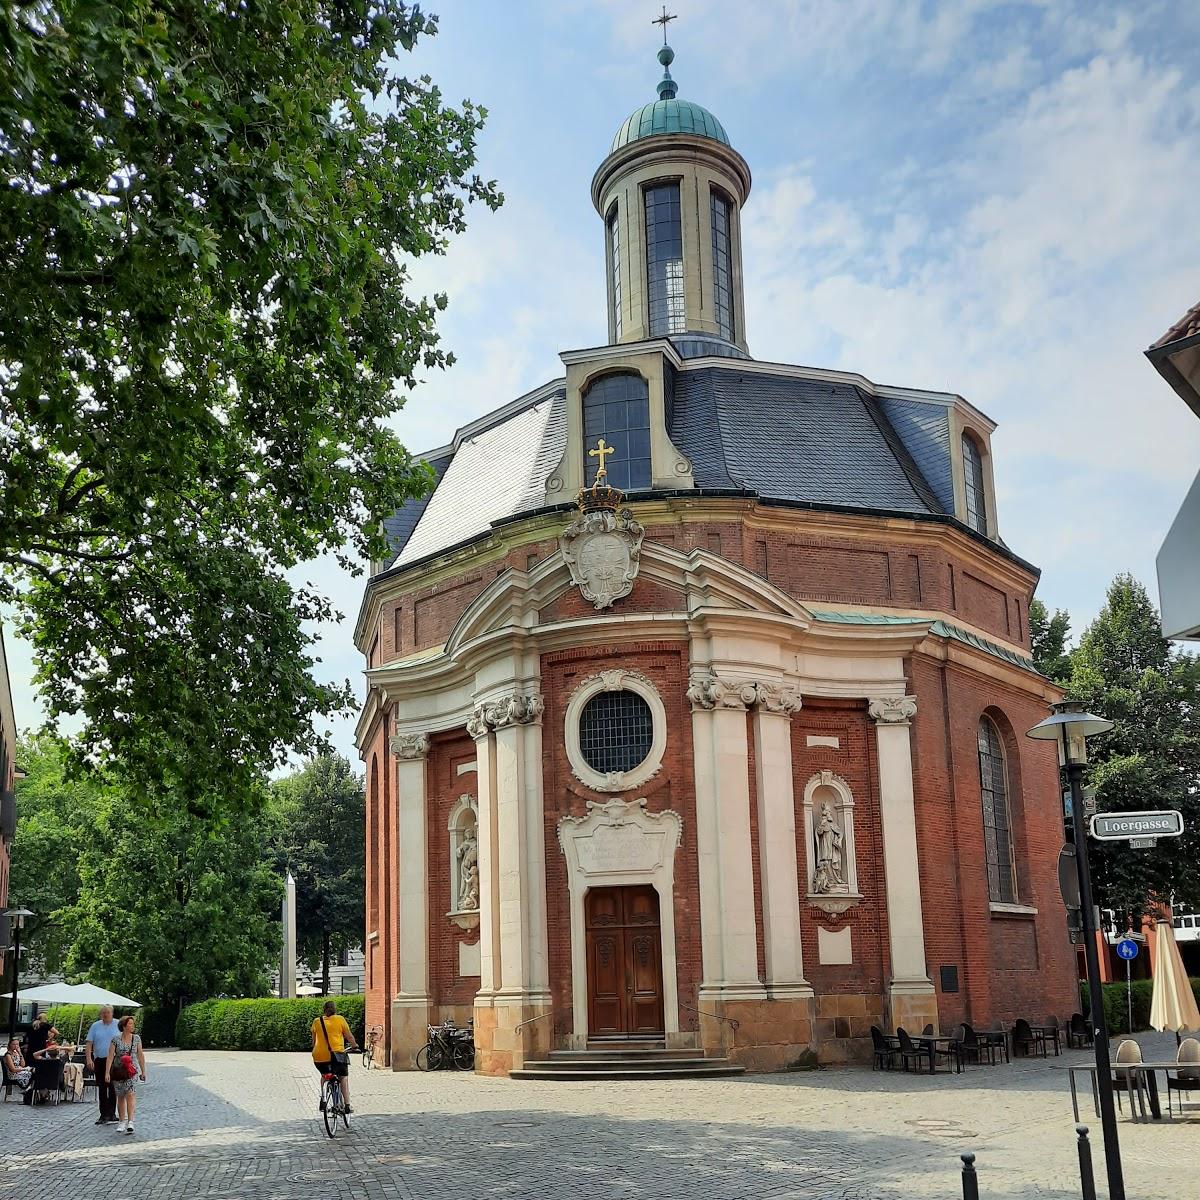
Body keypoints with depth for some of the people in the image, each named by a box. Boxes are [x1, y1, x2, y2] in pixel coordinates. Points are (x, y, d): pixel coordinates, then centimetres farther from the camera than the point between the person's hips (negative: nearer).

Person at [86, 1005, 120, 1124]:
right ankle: (104, 1114, 13)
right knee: (101, 1088, 6)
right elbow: (89, 1044, 4)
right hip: (99, 1060, 2)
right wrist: (88, 1059, -8)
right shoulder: (95, 1026, 8)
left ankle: (111, 1114, 4)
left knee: (113, 1088, -2)